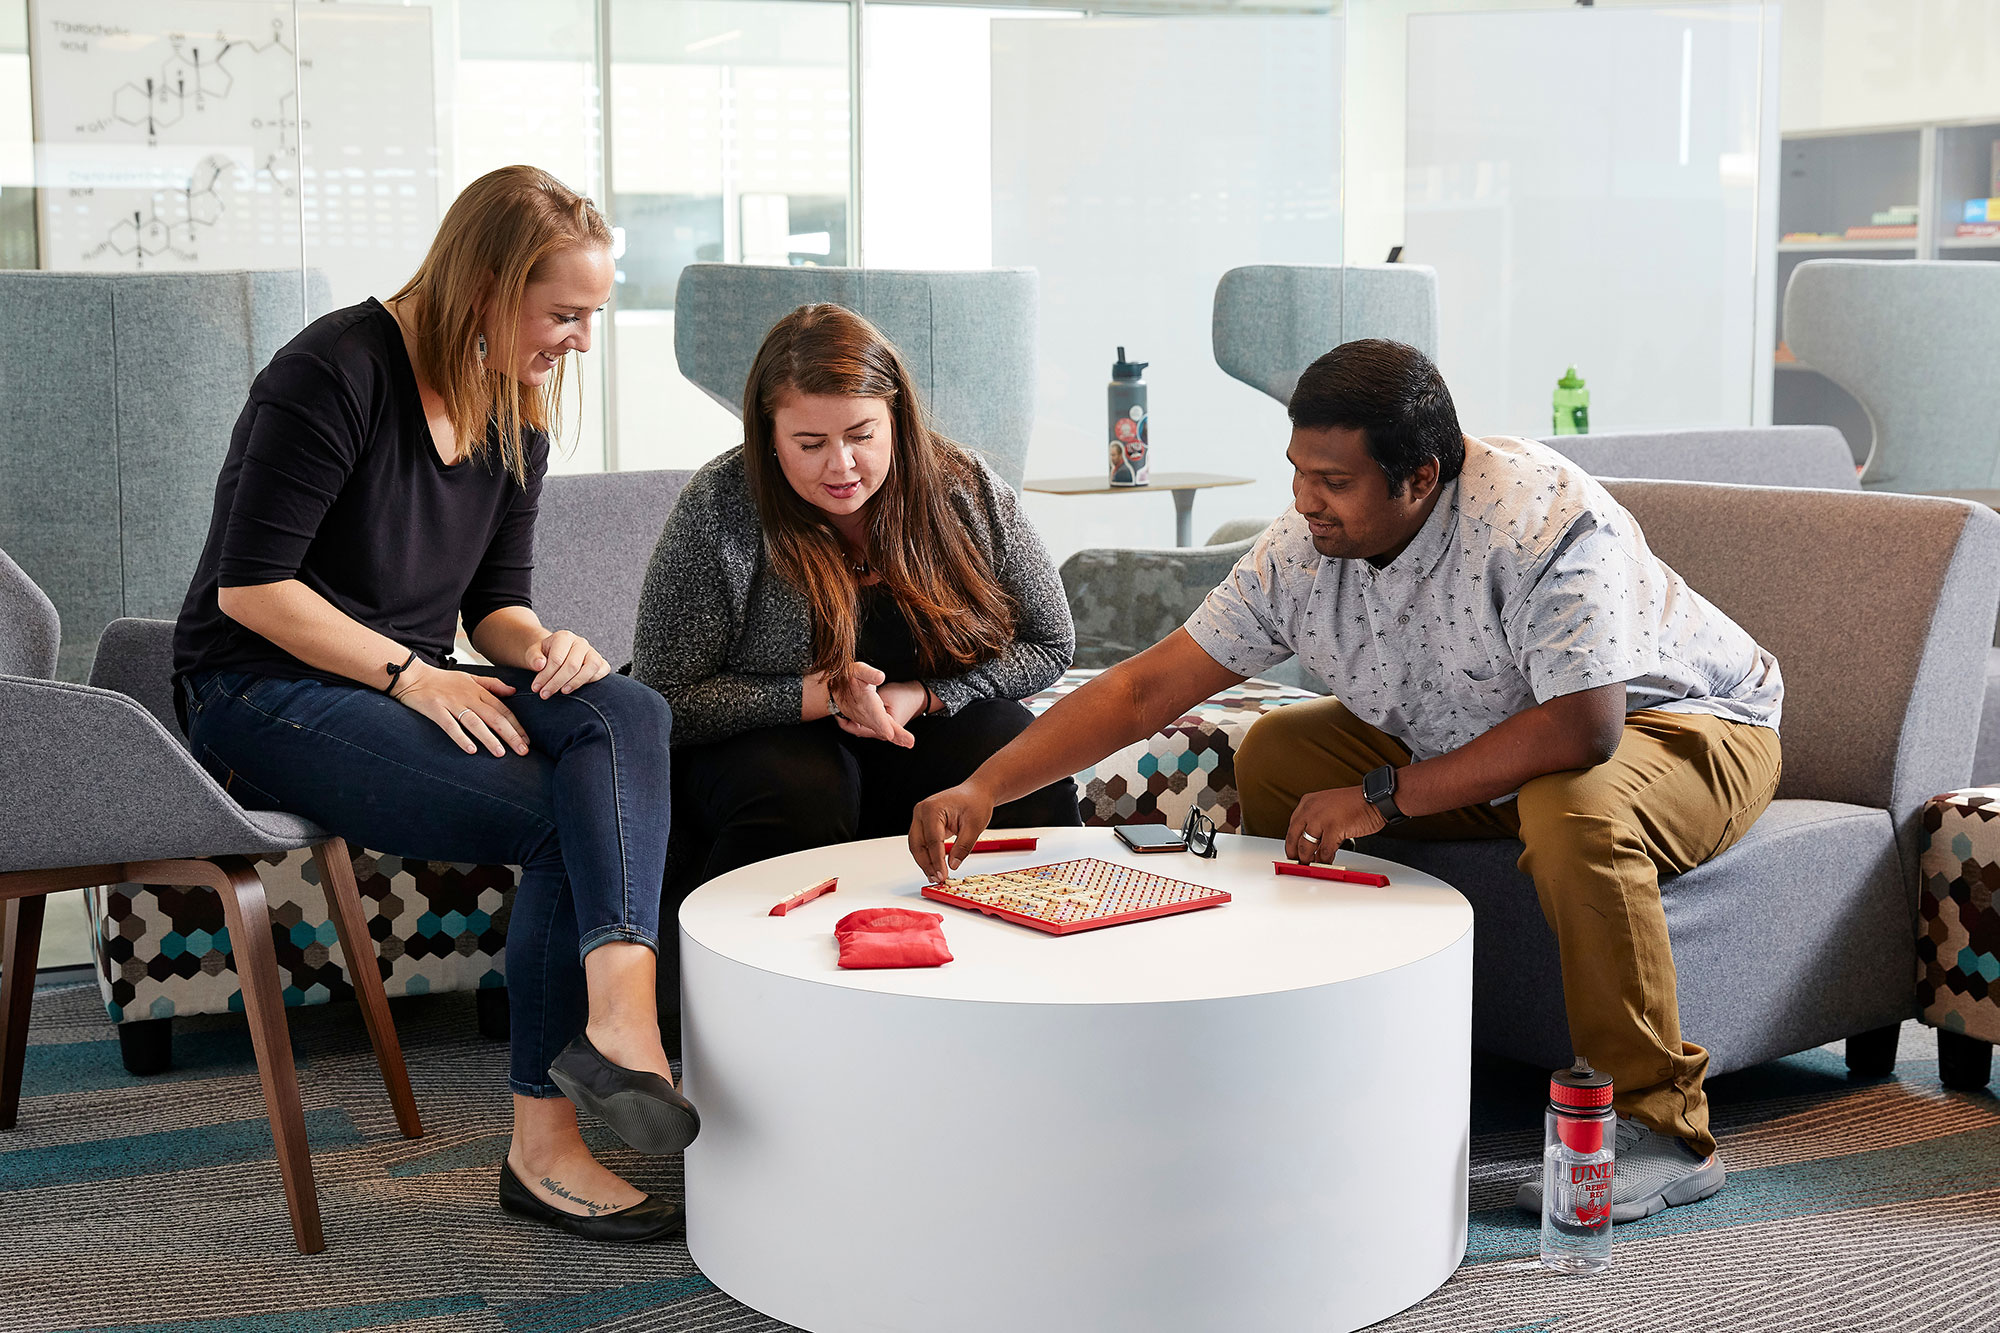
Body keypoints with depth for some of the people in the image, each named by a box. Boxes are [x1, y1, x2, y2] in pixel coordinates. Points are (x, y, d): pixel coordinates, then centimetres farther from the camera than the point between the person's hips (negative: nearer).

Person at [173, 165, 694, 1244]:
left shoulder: (515, 410, 10)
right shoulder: (339, 369, -14)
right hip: (259, 699, -7)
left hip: (414, 689, 7)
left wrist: (538, 646, -10)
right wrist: (412, 673, -19)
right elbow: (250, 586, -16)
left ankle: (617, 1001, -43)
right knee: (562, 817, -27)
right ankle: (540, 1148, -24)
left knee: (626, 714, -25)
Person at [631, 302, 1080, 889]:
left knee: (1033, 780, -26)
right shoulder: (720, 510, -16)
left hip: (934, 727, 3)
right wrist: (826, 694, -23)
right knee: (804, 795, -36)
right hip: (767, 741, -2)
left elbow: (1049, 645, 1)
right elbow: (667, 699, -15)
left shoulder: (966, 490, -8)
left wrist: (923, 697, -14)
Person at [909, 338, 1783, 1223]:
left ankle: (1660, 1128, -23)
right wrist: (982, 789, -22)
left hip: (1683, 724, -6)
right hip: (1480, 746, 7)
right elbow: (1143, 690, -13)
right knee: (1276, 755, -4)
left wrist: (1384, 799, -34)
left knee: (1574, 810, -39)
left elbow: (1584, 726, -39)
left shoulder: (1541, 521, -33)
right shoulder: (1301, 551, -14)